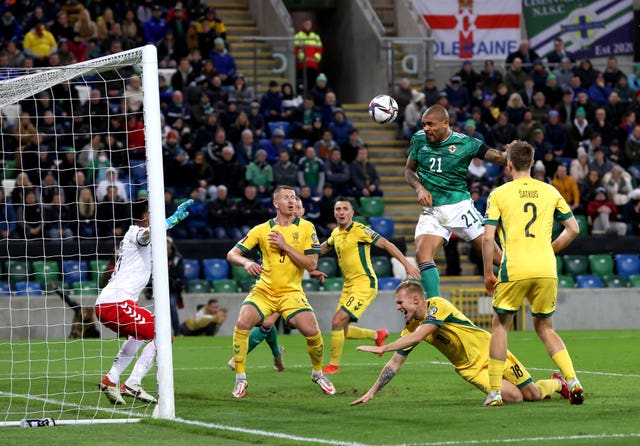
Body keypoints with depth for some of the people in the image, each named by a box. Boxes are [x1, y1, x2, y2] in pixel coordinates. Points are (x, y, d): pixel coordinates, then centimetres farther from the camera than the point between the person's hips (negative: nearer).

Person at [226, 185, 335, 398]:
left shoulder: (306, 228, -1)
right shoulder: (261, 230, 1)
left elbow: (311, 264, -8)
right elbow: (232, 254, 0)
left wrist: (285, 246, -16)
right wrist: (246, 262, -22)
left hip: (292, 291, -1)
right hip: (263, 290, 1)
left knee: (313, 332, -18)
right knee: (242, 323, -23)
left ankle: (318, 373, 13)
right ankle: (240, 379, -8)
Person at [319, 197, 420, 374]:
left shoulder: (360, 230, -14)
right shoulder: (336, 233, 9)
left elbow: (386, 244, -13)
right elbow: (324, 247, 30)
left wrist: (407, 264, -18)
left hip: (364, 283, -8)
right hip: (348, 285, 8)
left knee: (338, 321, -17)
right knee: (342, 331, 9)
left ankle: (334, 365, -4)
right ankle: (378, 335, 32)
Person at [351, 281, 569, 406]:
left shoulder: (438, 306, -23)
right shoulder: (411, 328, -2)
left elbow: (417, 337, -35)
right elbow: (394, 364, 1)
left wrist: (381, 348, -36)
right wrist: (371, 392, -6)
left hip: (489, 351, -4)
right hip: (470, 368, 4)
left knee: (532, 394, -5)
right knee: (514, 397, -16)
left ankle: (557, 383, 33)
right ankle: (554, 384, 18)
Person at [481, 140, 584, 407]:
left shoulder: (499, 194, 1)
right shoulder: (550, 192, 11)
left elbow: (488, 237, -4)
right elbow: (573, 228, 12)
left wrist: (488, 273, 4)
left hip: (514, 271, -3)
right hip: (546, 271, 3)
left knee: (500, 326, 14)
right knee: (545, 328, 18)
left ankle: (495, 392, 8)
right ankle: (573, 381, 0)